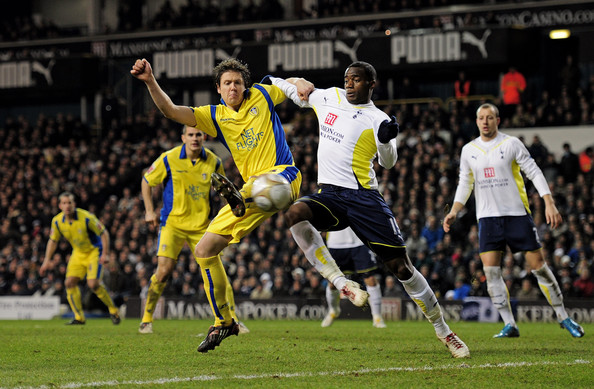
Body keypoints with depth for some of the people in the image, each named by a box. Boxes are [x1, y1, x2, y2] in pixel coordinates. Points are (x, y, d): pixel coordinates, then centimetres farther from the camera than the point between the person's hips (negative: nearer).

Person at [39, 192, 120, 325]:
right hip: (78, 253, 6)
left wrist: (105, 254, -23)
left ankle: (113, 310, 1)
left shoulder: (86, 218, -24)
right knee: (69, 283, -7)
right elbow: (53, 240, 7)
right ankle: (79, 317, 5)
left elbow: (104, 233, -16)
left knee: (93, 284, -20)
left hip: (94, 250, -6)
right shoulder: (57, 221, -9)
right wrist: (47, 260, 0)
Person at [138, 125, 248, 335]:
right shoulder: (169, 159, -8)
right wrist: (149, 211, 0)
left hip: (202, 225, 2)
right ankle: (146, 319, 2)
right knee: (164, 270, -13)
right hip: (173, 223, -2)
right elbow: (146, 181, 6)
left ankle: (233, 320, 5)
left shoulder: (213, 162, -2)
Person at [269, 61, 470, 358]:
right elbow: (302, 92, 34)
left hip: (363, 198, -3)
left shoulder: (377, 119, 0)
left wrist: (385, 141, -30)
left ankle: (443, 331, 8)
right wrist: (272, 82, 36)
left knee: (401, 267, -7)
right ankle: (341, 284, -27)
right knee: (295, 214, -32)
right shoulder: (330, 98, 14)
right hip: (329, 196, 3)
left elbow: (388, 162, -11)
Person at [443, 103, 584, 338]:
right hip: (488, 217, 3)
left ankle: (563, 318, 10)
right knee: (490, 270, -9)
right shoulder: (468, 150, 8)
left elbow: (534, 173, -3)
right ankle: (509, 325, -3)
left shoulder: (511, 144, -2)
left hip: (517, 213, -3)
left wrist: (549, 204, -12)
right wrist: (454, 212, 3)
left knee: (538, 265, -2)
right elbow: (464, 184, 16)